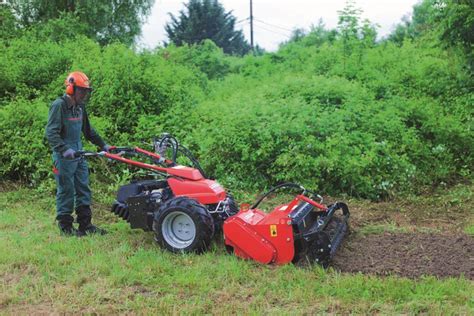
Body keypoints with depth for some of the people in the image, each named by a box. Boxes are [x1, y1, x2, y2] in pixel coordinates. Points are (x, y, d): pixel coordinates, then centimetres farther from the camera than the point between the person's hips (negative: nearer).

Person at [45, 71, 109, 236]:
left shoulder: (80, 107, 12)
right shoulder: (59, 105, -13)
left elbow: (88, 130, 24)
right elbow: (51, 133, -21)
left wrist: (102, 145, 23)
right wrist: (64, 149, -33)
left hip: (79, 155, 8)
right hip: (64, 157, -8)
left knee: (83, 190, 10)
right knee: (66, 191, 0)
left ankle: (85, 224, 18)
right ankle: (65, 227, 11)